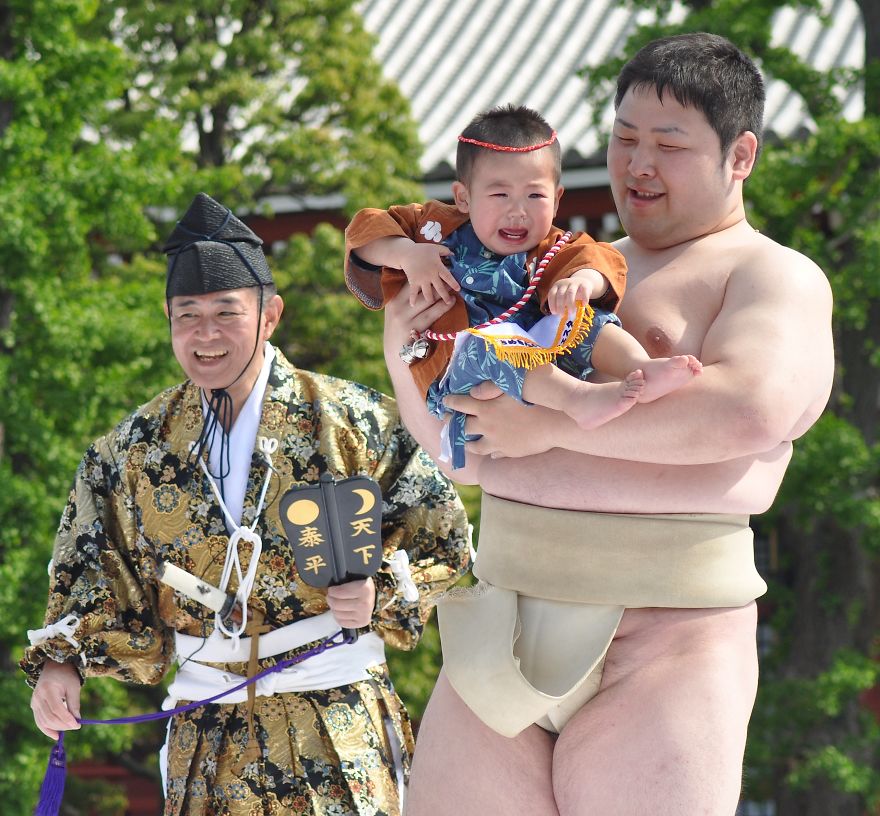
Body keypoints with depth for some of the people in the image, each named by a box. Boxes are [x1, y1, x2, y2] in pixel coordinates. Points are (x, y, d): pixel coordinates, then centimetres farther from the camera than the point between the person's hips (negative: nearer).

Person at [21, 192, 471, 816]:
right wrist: (64, 659, -3)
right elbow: (96, 575, 13)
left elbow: (442, 538, 1)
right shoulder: (137, 449, 6)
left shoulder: (354, 423, -4)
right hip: (206, 735, 3)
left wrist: (383, 594, -16)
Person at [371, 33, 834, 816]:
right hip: (510, 626, 6)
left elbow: (750, 409, -21)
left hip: (665, 631, -6)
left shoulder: (778, 279, 1)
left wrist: (550, 424, -18)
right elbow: (458, 441, 26)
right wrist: (404, 353, 4)